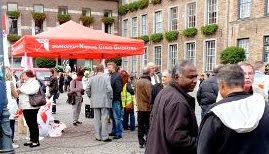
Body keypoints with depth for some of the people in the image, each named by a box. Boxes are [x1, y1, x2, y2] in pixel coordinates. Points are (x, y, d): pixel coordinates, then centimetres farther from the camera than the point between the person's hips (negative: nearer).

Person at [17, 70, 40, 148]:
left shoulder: (34, 82, -7)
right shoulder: (25, 83, 21)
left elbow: (32, 91, -24)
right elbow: (22, 93, 27)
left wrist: (21, 89, -17)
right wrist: (18, 91, 5)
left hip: (31, 107, -9)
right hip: (25, 106, 9)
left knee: (33, 124, -2)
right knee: (29, 124, 13)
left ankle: (36, 141, 6)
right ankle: (32, 140, 21)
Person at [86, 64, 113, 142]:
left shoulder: (92, 78, 2)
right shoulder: (106, 77, -9)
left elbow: (87, 90, 3)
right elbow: (109, 89, -16)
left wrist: (91, 96, 18)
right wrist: (111, 97, -1)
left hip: (95, 102, 3)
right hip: (105, 101, -3)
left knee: (97, 119, 11)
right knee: (104, 119, 2)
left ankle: (98, 136, 18)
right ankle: (105, 137, 6)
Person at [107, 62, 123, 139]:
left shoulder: (117, 76, -11)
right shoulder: (109, 76, 14)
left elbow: (119, 89, -18)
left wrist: (112, 96, -15)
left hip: (115, 100, -8)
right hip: (111, 99, 9)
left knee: (117, 117, -3)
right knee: (113, 117, 16)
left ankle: (119, 133, 4)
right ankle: (114, 131, 27)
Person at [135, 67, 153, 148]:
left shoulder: (137, 82, 4)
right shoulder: (148, 82, -16)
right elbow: (150, 96, -17)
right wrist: (151, 106, -6)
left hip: (139, 107, 6)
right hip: (147, 108, -6)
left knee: (140, 126, 12)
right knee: (147, 126, 3)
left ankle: (141, 142, 18)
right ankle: (147, 142, 7)